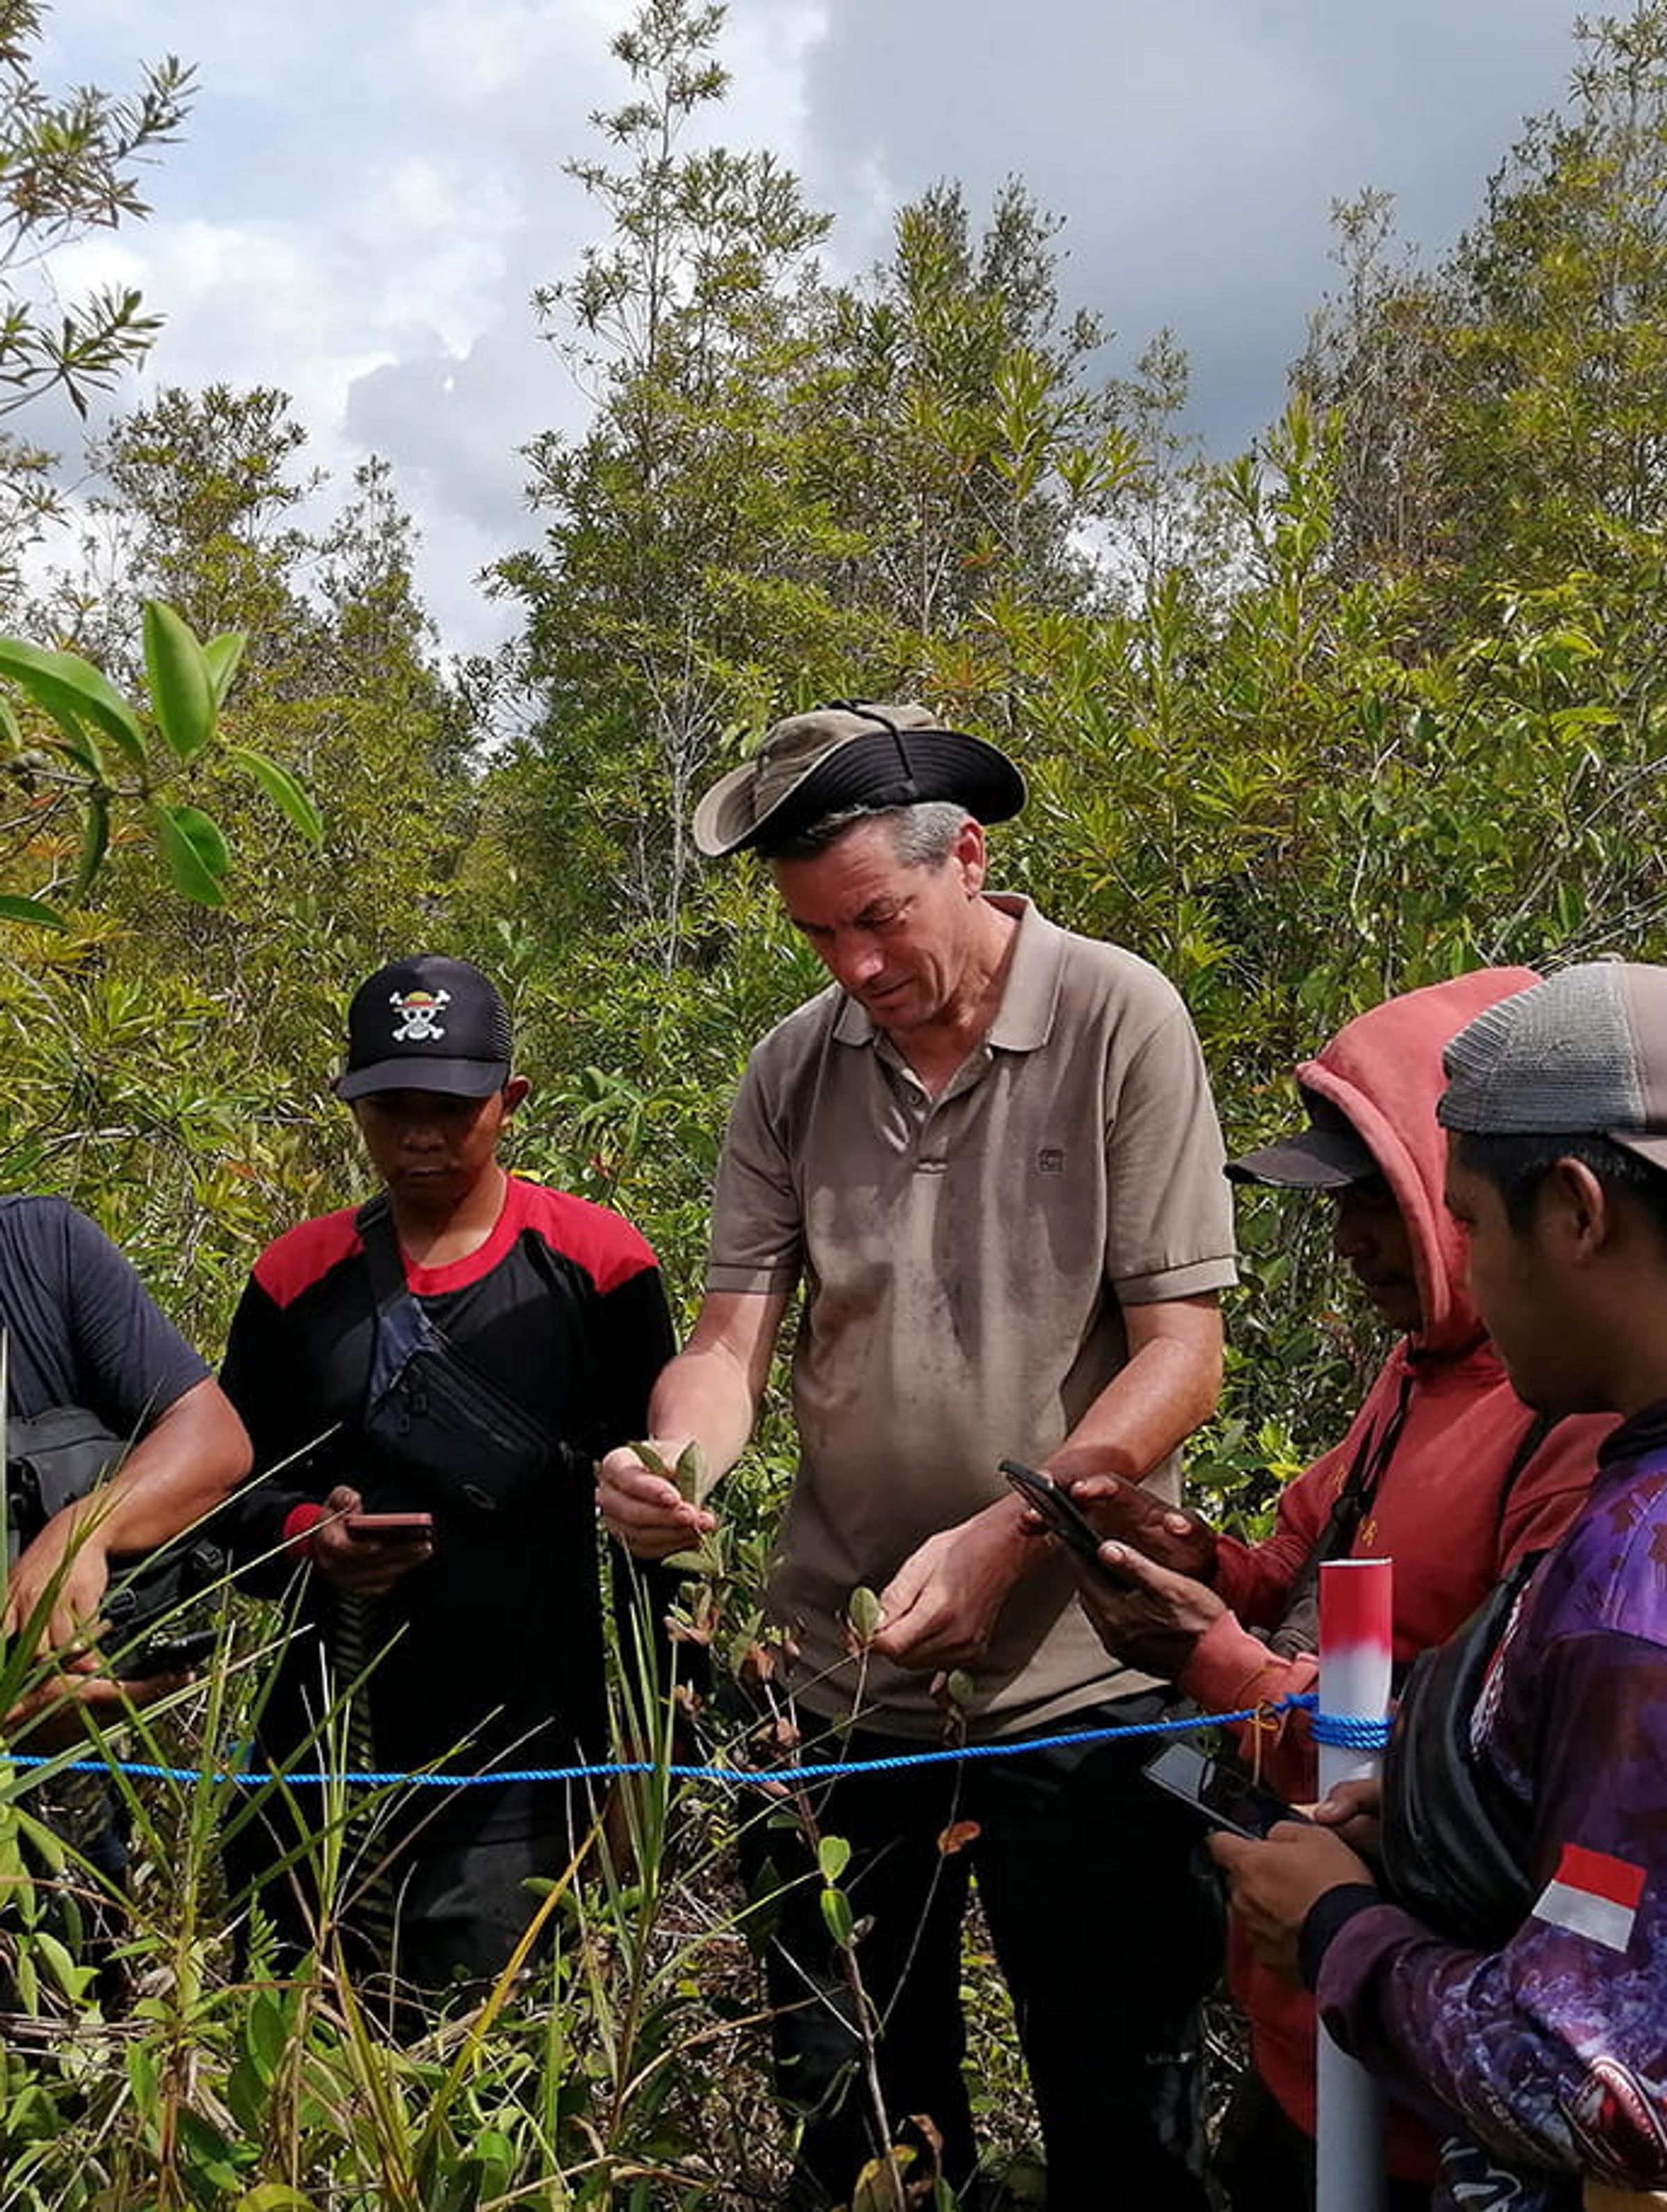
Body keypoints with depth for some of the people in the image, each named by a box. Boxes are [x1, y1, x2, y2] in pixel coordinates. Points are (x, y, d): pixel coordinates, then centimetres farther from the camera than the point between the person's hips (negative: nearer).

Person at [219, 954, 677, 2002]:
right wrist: (305, 1538, -10)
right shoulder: (298, 1276, 5)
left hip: (520, 1766, -3)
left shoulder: (595, 1263, -3)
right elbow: (232, 1483, 13)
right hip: (326, 1748, 3)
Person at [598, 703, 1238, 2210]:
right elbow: (731, 1336, 2)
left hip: (1078, 1681, -3)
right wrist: (675, 1461, -21)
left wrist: (1000, 1541, -23)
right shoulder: (795, 1070, 3)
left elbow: (1181, 1351, -11)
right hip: (842, 1678, 4)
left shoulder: (1118, 1023, -8)